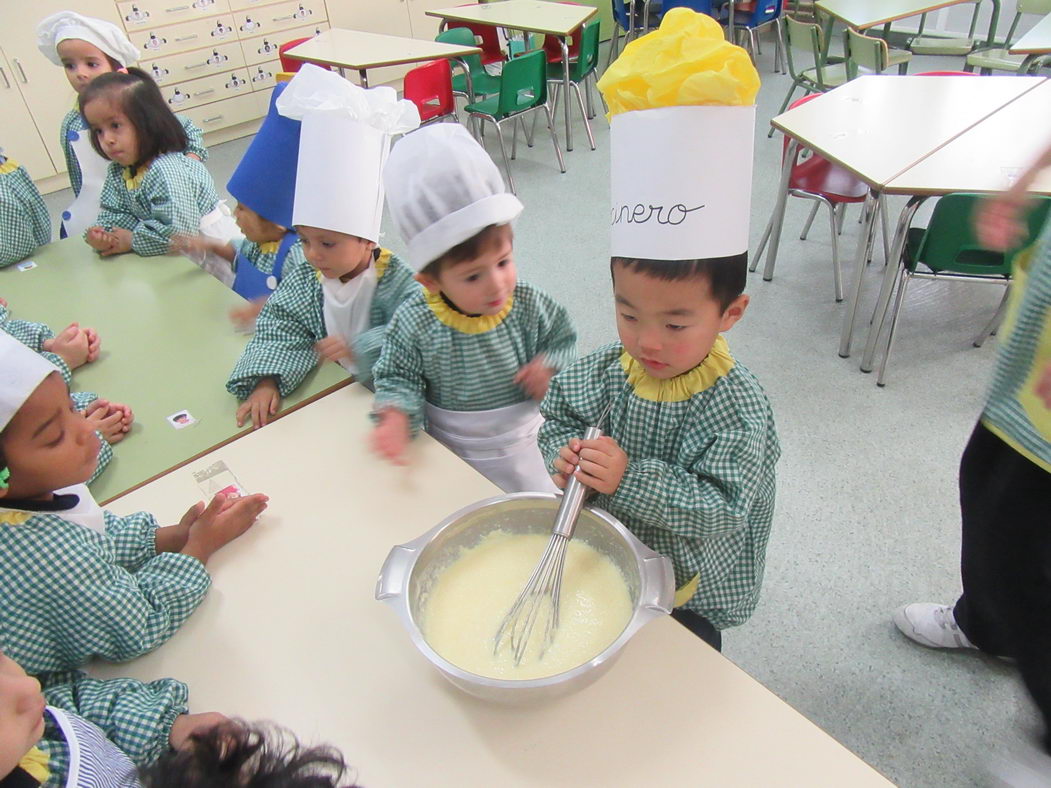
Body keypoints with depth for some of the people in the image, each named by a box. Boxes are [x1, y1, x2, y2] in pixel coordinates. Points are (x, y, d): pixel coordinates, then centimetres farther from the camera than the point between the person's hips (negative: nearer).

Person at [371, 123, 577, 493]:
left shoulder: (531, 306, -17)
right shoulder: (414, 323, -21)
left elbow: (565, 341, -1)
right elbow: (398, 377, -10)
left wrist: (551, 366, -21)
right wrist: (396, 415, -29)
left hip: (523, 448, 2)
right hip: (451, 458, -1)